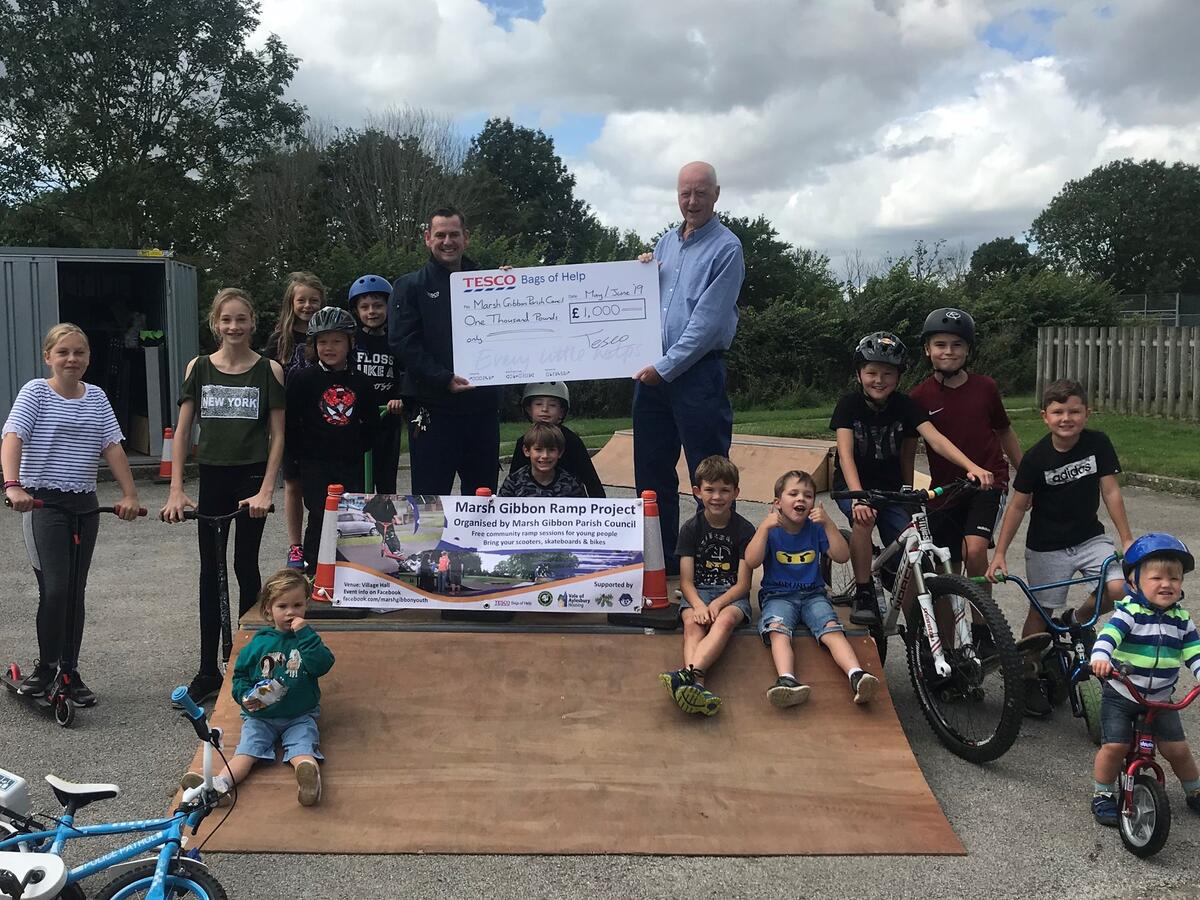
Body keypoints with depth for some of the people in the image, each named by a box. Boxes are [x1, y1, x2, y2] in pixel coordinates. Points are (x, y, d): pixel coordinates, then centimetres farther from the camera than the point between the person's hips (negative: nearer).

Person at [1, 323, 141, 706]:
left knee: (75, 591, 9)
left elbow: (112, 447, 4)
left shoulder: (96, 397, 7)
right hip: (42, 502, -4)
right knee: (55, 588, -11)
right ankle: (45, 666, 9)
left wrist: (129, 495, -5)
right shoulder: (35, 391, -5)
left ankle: (70, 672, 19)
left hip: (84, 505, 4)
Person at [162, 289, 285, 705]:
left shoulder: (269, 370, -3)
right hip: (212, 479, 3)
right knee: (210, 572, 7)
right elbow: (182, 432, 2)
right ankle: (208, 671, 15)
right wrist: (176, 490, -6)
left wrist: (266, 490, -13)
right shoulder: (198, 369, 3)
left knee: (245, 567, 5)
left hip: (251, 479, -2)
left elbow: (277, 436, -4)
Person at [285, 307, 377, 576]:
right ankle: (312, 573, 9)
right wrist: (301, 453, -5)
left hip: (351, 463, 4)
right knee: (320, 519, -4)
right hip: (315, 464, -3)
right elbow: (290, 422, -5)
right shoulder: (303, 379, -5)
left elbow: (371, 421, 14)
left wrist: (359, 447, 5)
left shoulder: (359, 381, 6)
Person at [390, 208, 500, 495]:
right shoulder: (409, 286, 6)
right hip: (433, 407, -4)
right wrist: (444, 379, -17)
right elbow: (403, 343, -6)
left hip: (483, 405, 4)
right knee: (430, 495, -2)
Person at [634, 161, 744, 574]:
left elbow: (707, 321, -14)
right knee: (651, 470, 11)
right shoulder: (666, 242, 15)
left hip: (698, 370, -7)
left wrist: (665, 367, -15)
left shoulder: (726, 248, -6)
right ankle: (661, 560, 23)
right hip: (653, 369, 7)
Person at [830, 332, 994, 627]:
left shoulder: (905, 405, -10)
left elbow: (935, 438, -24)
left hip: (890, 487, 3)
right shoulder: (849, 404, -15)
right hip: (853, 485, -2)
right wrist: (858, 496, -43)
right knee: (864, 517, -35)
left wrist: (972, 467, -41)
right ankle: (864, 596, -19)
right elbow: (846, 453, -26)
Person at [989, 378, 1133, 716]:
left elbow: (1110, 492, -4)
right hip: (1046, 547, -2)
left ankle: (1076, 620, 13)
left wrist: (1127, 538, -5)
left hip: (1090, 538, 3)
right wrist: (1000, 553, -12)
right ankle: (1030, 680, 20)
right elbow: (1018, 505, -9)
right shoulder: (1036, 457, -15)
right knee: (1040, 611, 3)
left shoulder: (1098, 443, -9)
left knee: (1119, 589, -18)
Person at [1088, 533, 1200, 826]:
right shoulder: (1130, 611, -15)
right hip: (1120, 695, -4)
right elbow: (1109, 634, -30)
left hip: (1160, 700, 4)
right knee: (1115, 746, -12)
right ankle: (1102, 794, 9)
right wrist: (1100, 657, -49)